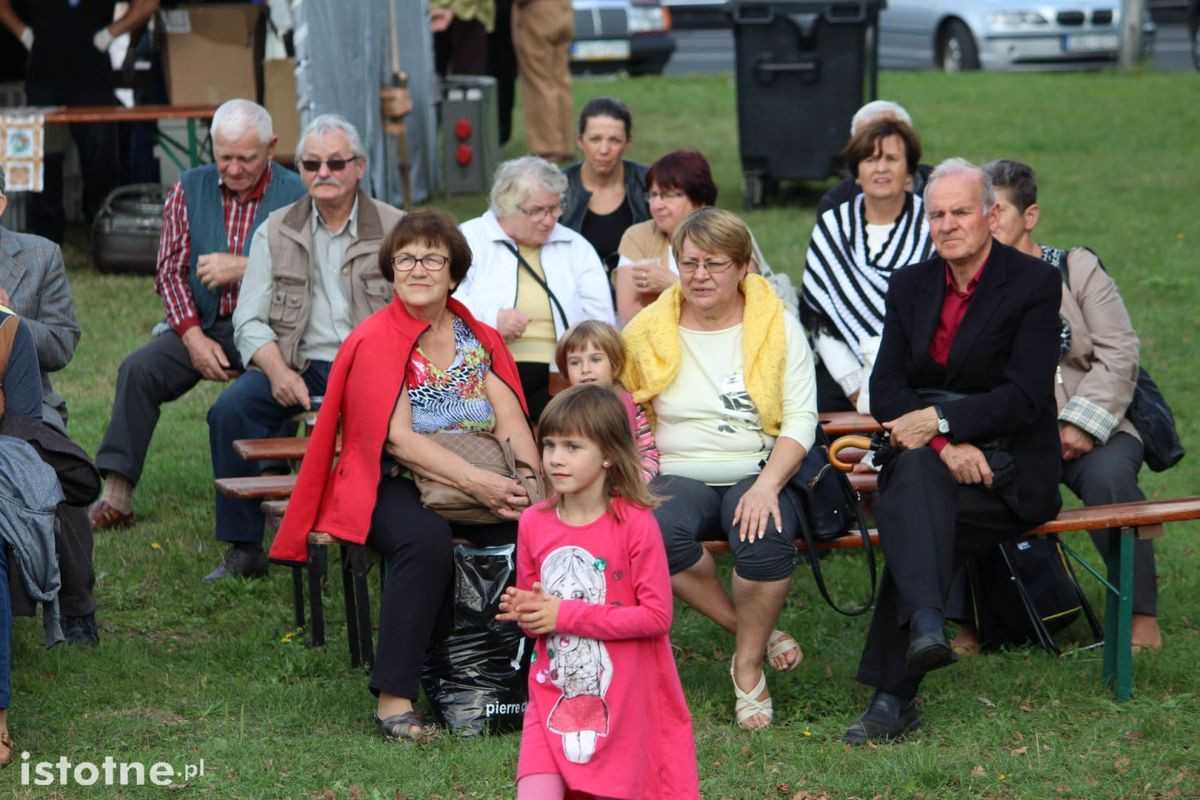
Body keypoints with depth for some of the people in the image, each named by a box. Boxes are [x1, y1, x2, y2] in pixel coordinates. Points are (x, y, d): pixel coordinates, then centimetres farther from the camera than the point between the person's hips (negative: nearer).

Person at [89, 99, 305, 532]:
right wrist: (194, 338, -8)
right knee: (139, 368, -21)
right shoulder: (190, 189, 9)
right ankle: (115, 495, -19)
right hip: (202, 324, 3)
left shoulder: (296, 195, -1)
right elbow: (170, 271, 6)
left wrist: (243, 269, -18)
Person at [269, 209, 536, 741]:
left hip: (483, 486, 5)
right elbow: (398, 438, -16)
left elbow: (513, 426, 1)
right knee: (426, 538, -37)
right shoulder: (376, 342, -5)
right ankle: (394, 697, -32)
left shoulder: (479, 340, 12)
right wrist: (478, 482, -26)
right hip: (390, 485, -5)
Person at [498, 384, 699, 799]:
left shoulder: (636, 524, -12)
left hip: (622, 700, -3)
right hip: (553, 697, 3)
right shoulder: (533, 523, 2)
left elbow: (657, 616, -15)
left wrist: (567, 614, -16)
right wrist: (523, 612, -10)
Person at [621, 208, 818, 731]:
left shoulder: (778, 327, 5)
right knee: (661, 532, -35)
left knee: (767, 539, -36)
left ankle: (748, 666, -12)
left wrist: (767, 485, -19)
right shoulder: (647, 331, 9)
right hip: (679, 476, 1)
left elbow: (801, 420, -1)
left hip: (757, 474, -1)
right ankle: (755, 632, -13)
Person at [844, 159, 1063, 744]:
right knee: (915, 475, -34)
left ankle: (893, 693, -37)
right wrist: (948, 443, -15)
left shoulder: (1034, 283, -2)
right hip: (927, 451, 4)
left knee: (910, 508, -32)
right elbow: (885, 390, 2)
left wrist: (939, 421, -20)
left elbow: (1024, 397, -11)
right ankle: (926, 624, -53)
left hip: (1009, 466, -4)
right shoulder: (910, 285, 12)